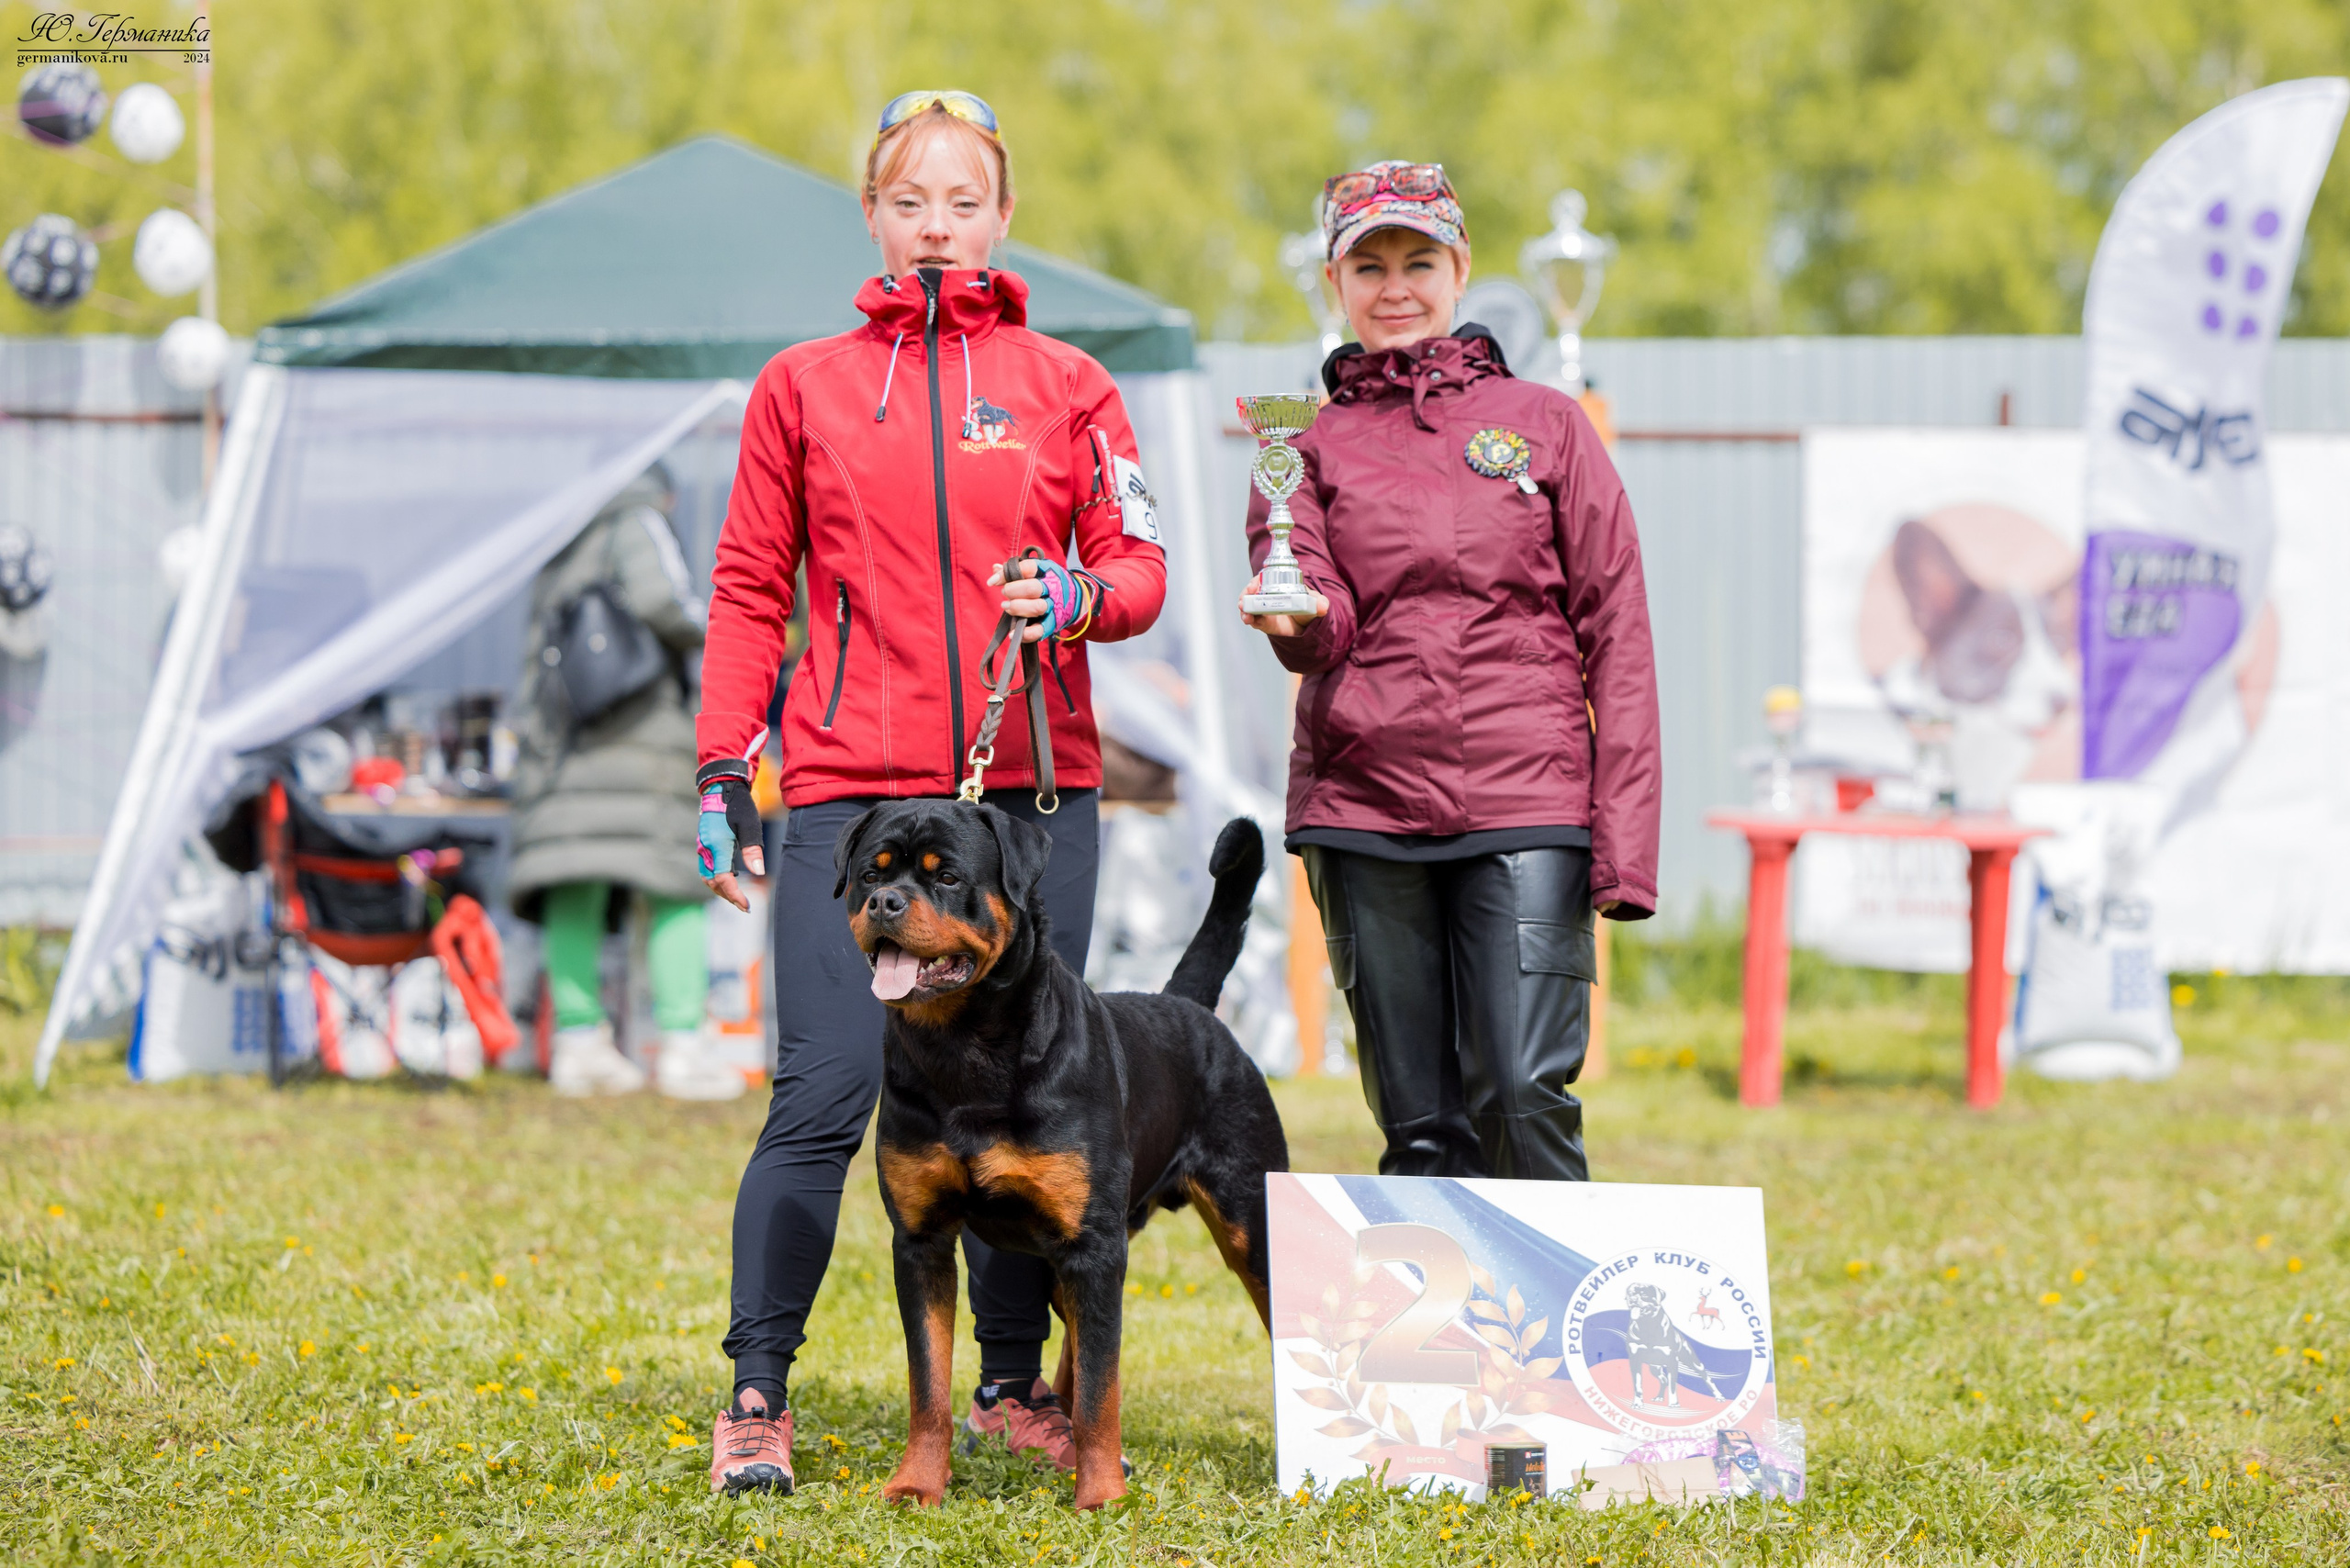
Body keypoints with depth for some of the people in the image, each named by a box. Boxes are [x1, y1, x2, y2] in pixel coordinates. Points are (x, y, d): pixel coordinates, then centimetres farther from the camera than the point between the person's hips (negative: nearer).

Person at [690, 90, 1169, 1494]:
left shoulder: (1067, 387, 11)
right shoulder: (803, 387, 10)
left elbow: (1142, 565, 8)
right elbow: (752, 589, 10)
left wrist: (1076, 598, -14)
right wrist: (724, 767, 3)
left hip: (1034, 786, 1)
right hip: (853, 790, -1)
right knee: (823, 1093, -10)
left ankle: (1013, 1382, 14)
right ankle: (757, 1393, -5)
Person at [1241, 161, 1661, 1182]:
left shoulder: (1543, 424, 10)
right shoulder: (1313, 442, 12)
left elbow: (1615, 633, 6)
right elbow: (1323, 631, -2)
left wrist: (1624, 837, -3)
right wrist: (1297, 618, -28)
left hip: (1525, 803, -1)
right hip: (1362, 808, 2)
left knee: (1524, 1097, -13)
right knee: (1419, 1123, 2)